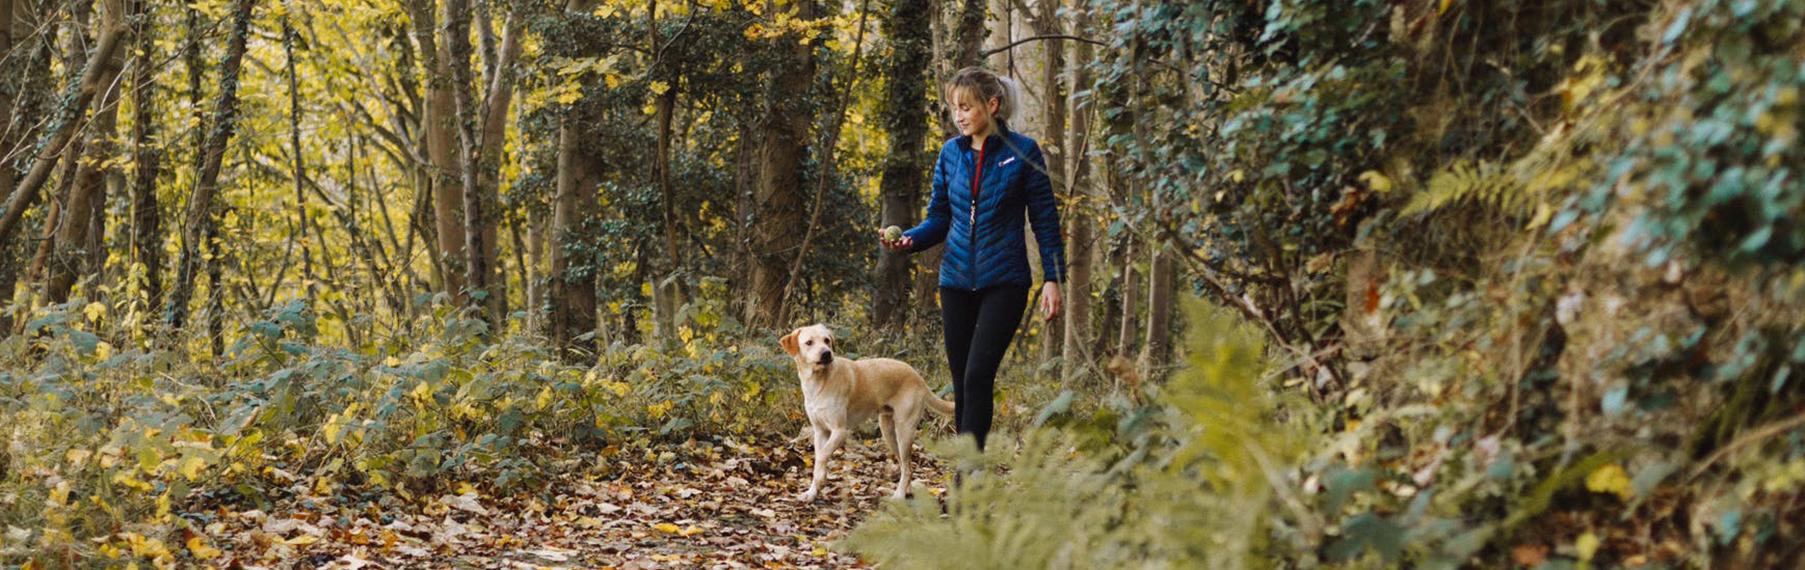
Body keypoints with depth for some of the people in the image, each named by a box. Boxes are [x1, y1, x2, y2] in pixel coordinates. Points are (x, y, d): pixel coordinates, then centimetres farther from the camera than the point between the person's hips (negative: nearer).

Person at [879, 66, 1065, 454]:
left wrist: (1052, 279, -7)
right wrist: (908, 241, -8)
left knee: (978, 375, -16)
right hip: (957, 279, 5)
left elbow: (1045, 219, -2)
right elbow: (939, 218, 11)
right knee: (962, 381, 6)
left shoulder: (1022, 152, -4)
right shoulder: (951, 153, 7)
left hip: (1004, 280, -5)